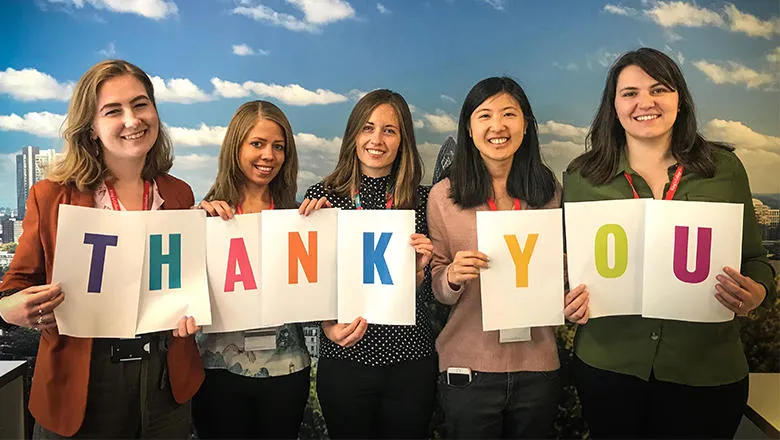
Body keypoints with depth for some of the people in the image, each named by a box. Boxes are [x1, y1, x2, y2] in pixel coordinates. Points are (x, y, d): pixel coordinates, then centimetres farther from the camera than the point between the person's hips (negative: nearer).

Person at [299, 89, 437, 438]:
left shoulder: (423, 201, 0)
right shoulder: (323, 197, -2)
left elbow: (426, 298, 3)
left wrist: (419, 268, -17)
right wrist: (329, 327, -17)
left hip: (410, 361, 1)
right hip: (344, 360, 0)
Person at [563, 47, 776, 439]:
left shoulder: (725, 168, 2)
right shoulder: (583, 176, 0)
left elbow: (755, 258, 8)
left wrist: (757, 292, -13)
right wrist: (569, 299, -13)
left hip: (707, 370, 1)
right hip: (607, 365, 0)